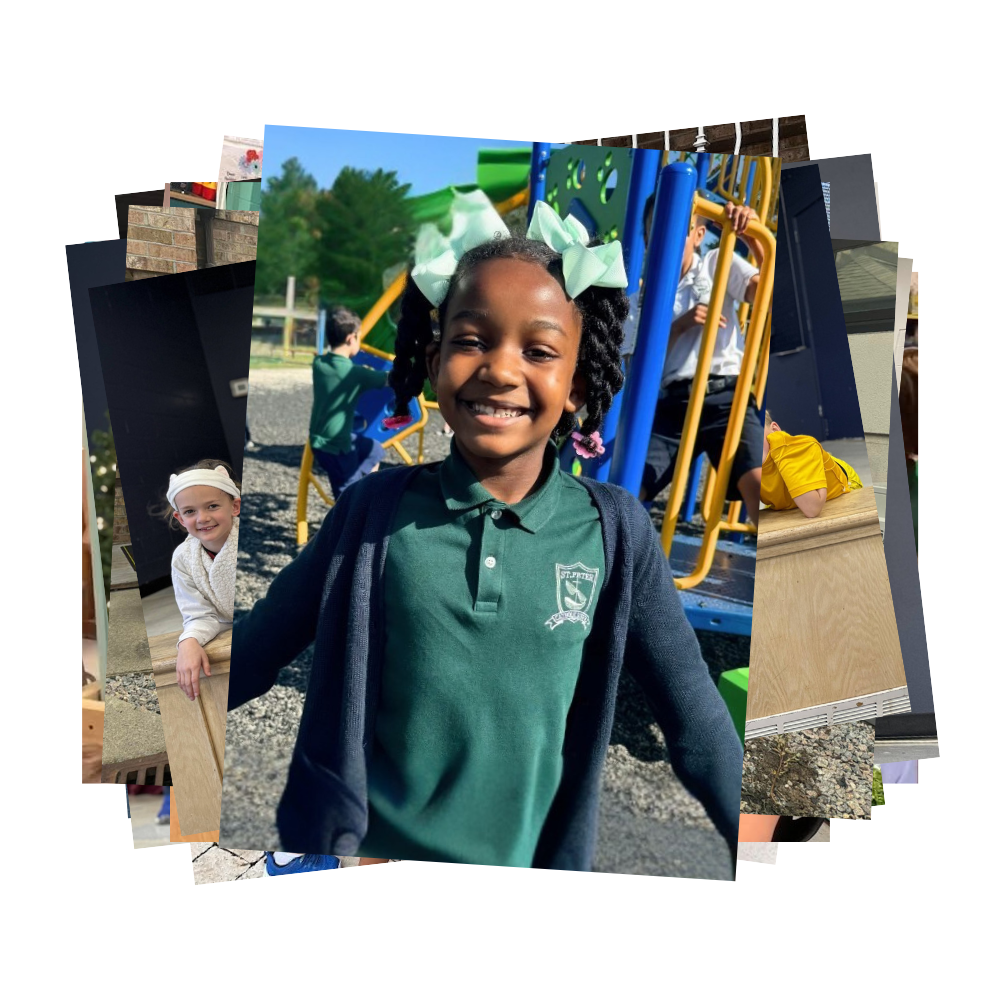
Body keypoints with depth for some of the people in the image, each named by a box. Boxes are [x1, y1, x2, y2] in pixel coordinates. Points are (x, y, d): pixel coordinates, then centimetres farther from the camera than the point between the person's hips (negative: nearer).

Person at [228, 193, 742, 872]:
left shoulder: (615, 531, -12)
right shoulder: (374, 508, -12)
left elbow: (691, 715, -5)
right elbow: (253, 652, -5)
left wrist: (748, 841, 1)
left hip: (527, 855, 1)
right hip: (357, 847, 0)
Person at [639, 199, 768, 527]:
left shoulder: (717, 264, 11)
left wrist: (753, 237, -14)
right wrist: (680, 324, -6)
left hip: (726, 397, -2)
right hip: (671, 404, 2)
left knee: (757, 483, -27)